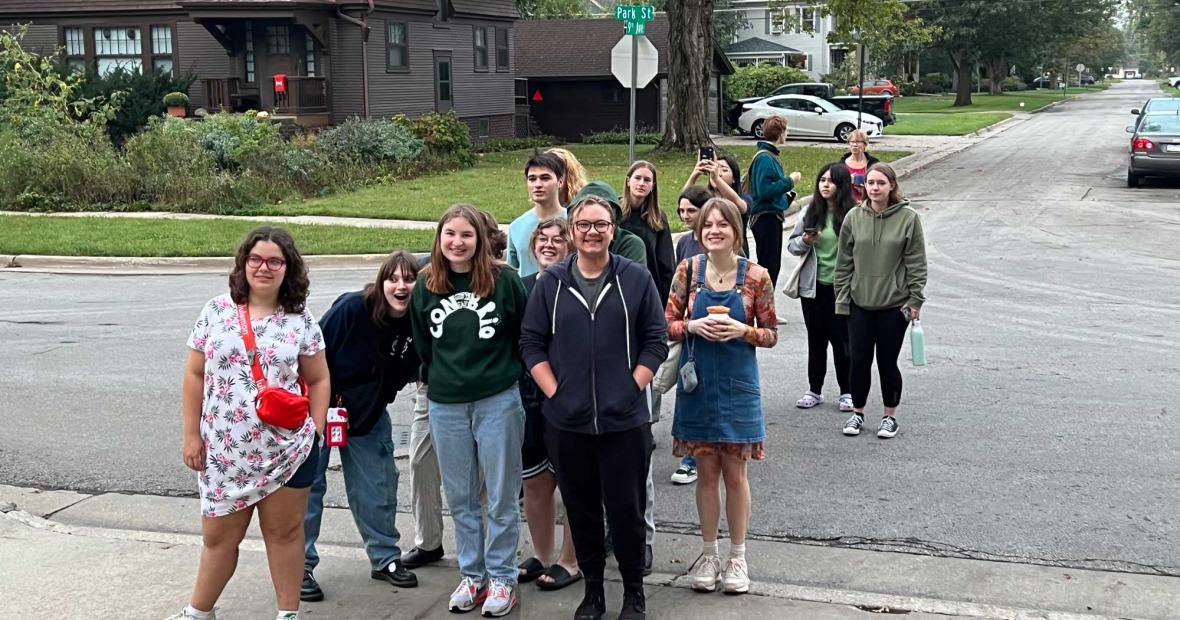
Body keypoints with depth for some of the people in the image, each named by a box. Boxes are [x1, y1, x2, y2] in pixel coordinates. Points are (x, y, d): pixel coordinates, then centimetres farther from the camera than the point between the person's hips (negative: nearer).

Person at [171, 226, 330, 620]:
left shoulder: (301, 320, 0)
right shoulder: (217, 311, 1)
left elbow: (318, 380, 5)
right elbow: (195, 374, 4)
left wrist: (316, 433, -3)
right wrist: (192, 434, 1)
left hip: (287, 450, -1)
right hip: (225, 450, 1)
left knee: (285, 532, 9)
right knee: (218, 536, 12)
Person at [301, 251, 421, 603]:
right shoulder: (352, 308, -26)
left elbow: (405, 373, 5)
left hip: (369, 415, 5)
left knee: (377, 487, 10)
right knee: (307, 486, 0)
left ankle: (386, 558, 24)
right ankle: (300, 567, 10)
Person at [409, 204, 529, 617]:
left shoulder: (504, 280, -8)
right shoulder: (425, 286, 2)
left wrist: (512, 374, 3)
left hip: (498, 401, -3)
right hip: (445, 405, 3)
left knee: (502, 496, 5)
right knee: (460, 497, 12)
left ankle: (502, 578, 18)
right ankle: (471, 575, 25)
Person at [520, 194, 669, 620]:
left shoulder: (637, 279, 0)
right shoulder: (550, 282, 3)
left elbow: (656, 342, 1)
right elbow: (531, 343, 5)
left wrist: (630, 390, -7)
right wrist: (555, 392, -3)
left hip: (625, 421, -1)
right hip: (567, 422, 2)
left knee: (626, 510, 6)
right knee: (581, 511, 12)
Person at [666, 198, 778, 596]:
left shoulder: (755, 276, -7)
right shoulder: (688, 271, -3)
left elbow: (771, 334, -2)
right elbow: (667, 325, 1)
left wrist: (742, 330, -20)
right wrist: (693, 326, -18)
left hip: (737, 385, -1)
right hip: (697, 384, 1)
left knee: (735, 472, 8)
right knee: (707, 472, 10)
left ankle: (737, 558, 22)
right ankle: (709, 555, 24)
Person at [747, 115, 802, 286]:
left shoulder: (770, 155, 11)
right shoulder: (764, 158, -17)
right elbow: (764, 190, -24)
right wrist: (789, 181, -16)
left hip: (772, 216, 10)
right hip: (766, 218, -10)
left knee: (773, 265, 16)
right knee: (768, 266, -6)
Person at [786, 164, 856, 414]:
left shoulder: (852, 215, -9)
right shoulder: (810, 212, 3)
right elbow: (792, 244, 9)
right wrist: (804, 242, -12)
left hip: (841, 287, -3)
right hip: (813, 286, 4)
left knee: (842, 339, 5)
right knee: (816, 339, 13)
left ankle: (847, 392, 19)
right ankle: (814, 390, 23)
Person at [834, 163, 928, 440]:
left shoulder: (908, 218, -7)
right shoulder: (854, 217, 0)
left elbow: (916, 263, -4)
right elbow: (844, 262, 4)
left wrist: (916, 300, -6)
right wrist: (842, 298, 2)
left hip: (895, 304, -2)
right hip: (860, 303, 2)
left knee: (887, 361, 5)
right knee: (858, 360, 7)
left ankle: (890, 416, 23)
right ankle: (857, 412, 25)